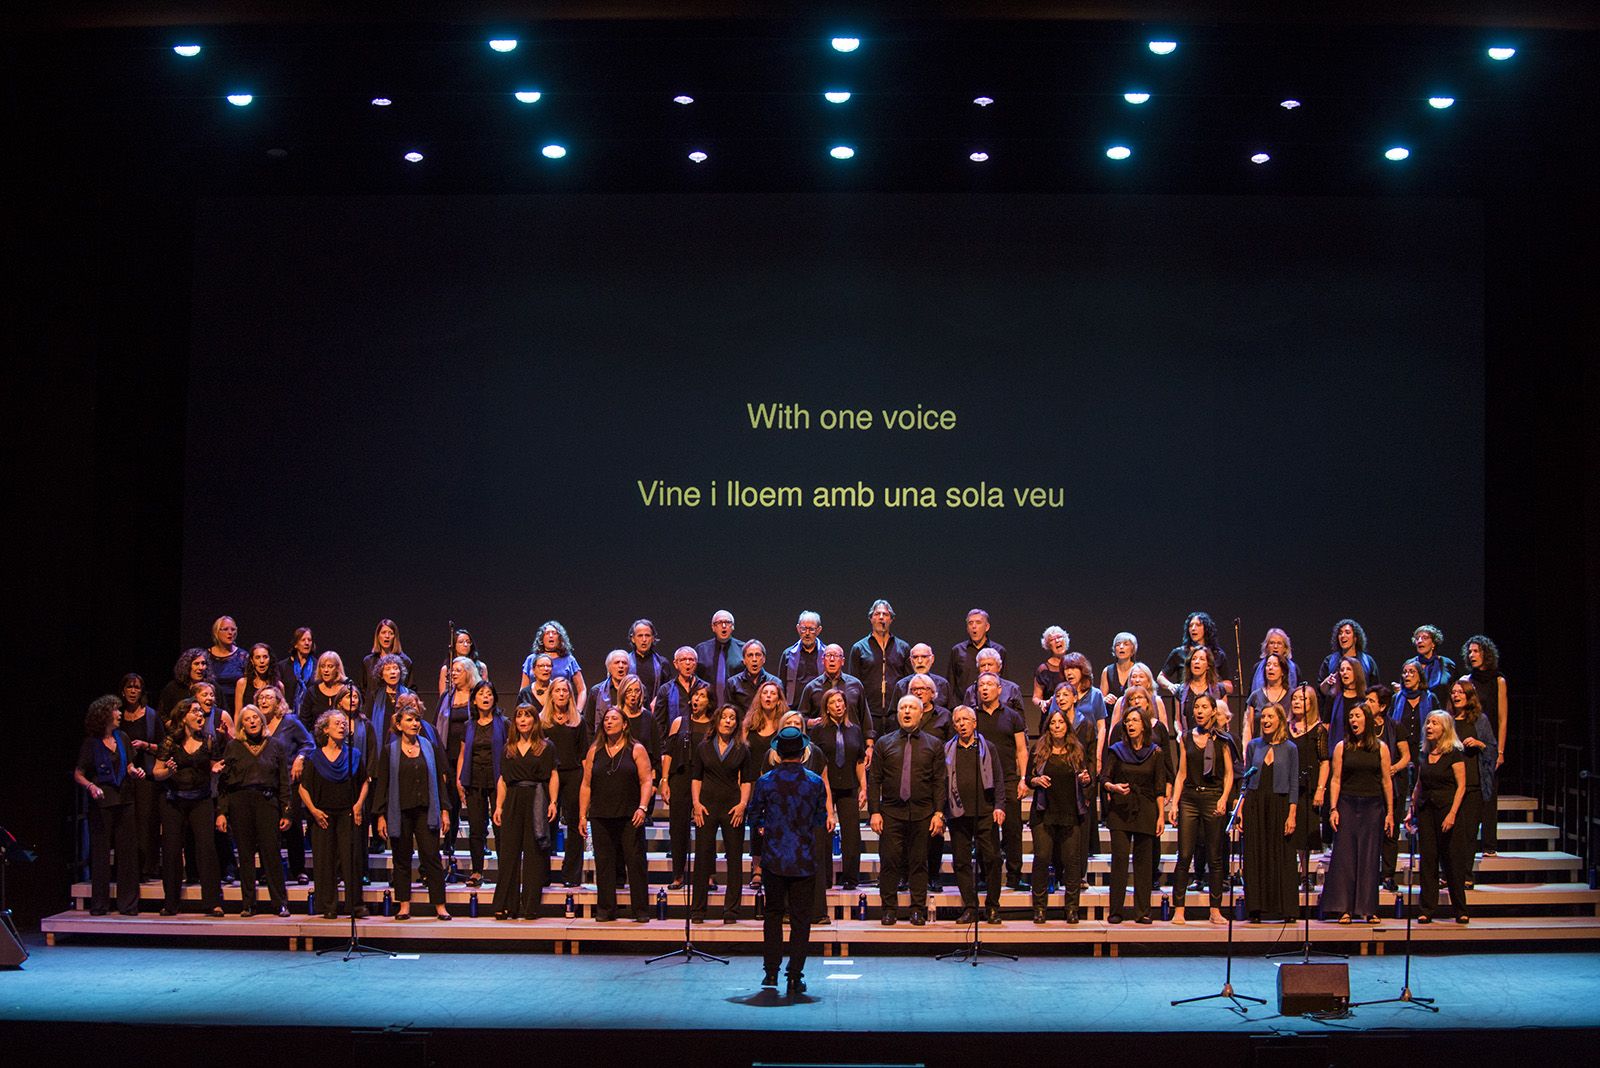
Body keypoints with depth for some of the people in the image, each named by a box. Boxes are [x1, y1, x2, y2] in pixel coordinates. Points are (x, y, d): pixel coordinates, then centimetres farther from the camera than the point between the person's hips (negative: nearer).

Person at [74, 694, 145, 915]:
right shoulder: (91, 743, -4)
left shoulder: (122, 738, 9)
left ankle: (128, 903, 6)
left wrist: (135, 772, -3)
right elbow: (78, 774, -3)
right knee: (100, 852, 0)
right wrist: (91, 786, -20)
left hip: (124, 800, 4)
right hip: (102, 801, -4)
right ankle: (99, 903, 8)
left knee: (128, 851, 1)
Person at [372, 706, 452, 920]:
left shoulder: (431, 748, 8)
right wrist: (381, 816, -2)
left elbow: (440, 780, 9)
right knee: (402, 859, 4)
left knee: (431, 857, -4)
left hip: (425, 812, 0)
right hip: (399, 812, 0)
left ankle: (440, 905, -2)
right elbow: (381, 784, 4)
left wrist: (445, 810, 3)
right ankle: (404, 905, 11)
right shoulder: (389, 751, 4)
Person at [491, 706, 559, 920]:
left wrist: (553, 802, -13)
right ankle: (505, 906, 1)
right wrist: (498, 806, 5)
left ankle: (530, 906, 2)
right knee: (508, 852, 0)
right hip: (513, 801, 3)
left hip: (537, 801, -3)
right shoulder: (508, 749, 15)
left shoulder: (546, 747, 5)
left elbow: (553, 776, -1)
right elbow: (502, 779, 13)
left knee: (534, 854, -2)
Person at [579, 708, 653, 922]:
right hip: (601, 817, 3)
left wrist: (642, 808, -15)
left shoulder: (636, 750, 4)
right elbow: (586, 785, 11)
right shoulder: (594, 751, 12)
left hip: (629, 817, -3)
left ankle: (641, 911, 0)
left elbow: (646, 781, -2)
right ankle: (605, 910, 9)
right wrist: (582, 815, 5)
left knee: (635, 862, -4)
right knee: (603, 863, 3)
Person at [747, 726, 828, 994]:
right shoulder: (815, 782, -4)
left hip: (774, 860, 1)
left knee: (773, 914, 14)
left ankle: (771, 971, 13)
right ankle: (795, 977, 3)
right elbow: (821, 820, 7)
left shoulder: (765, 782, -5)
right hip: (804, 861, 0)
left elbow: (754, 819, 2)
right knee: (800, 918, 5)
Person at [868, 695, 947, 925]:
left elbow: (939, 782, 6)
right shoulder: (884, 743, 10)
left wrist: (938, 813, -2)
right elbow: (874, 780, 6)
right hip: (891, 812, 0)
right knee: (889, 861, -2)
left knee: (919, 862, 4)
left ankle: (918, 910, 12)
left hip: (922, 813, 0)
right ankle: (889, 909, 8)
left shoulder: (933, 745, 9)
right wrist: (875, 812, -2)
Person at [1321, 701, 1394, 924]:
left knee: (1370, 857, 1)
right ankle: (1344, 908, -3)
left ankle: (1368, 909, 7)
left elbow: (1387, 781, 6)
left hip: (1373, 806, 0)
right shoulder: (1342, 747, 5)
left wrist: (1390, 813, 4)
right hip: (1347, 805, 0)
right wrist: (1333, 809, -6)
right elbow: (1335, 780, 3)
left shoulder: (1380, 748, 5)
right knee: (1344, 854, -4)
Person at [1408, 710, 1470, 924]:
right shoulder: (1424, 755, 12)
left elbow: (1461, 786, -10)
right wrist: (1412, 811, 10)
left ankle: (1460, 910, 9)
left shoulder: (1454, 754, -5)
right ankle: (1426, 910, 6)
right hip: (1425, 809, 5)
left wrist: (1452, 813, -19)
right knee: (1428, 859, 4)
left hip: (1446, 808, -5)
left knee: (1451, 858, -1)